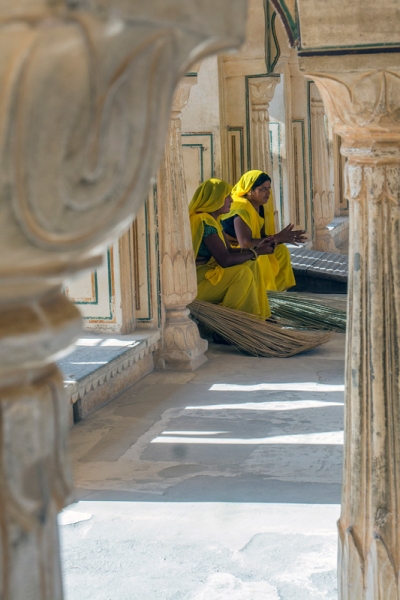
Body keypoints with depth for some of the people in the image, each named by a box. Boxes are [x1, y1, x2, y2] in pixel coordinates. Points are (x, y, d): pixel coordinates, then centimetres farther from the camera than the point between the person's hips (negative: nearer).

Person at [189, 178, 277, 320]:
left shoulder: (212, 220, 12)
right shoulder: (204, 221, -21)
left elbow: (228, 250, 13)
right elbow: (225, 260, -25)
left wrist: (257, 248, 0)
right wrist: (257, 252, -13)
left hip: (205, 273, 11)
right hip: (193, 283, -11)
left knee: (251, 264, 7)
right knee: (243, 273, -22)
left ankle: (255, 316, 6)